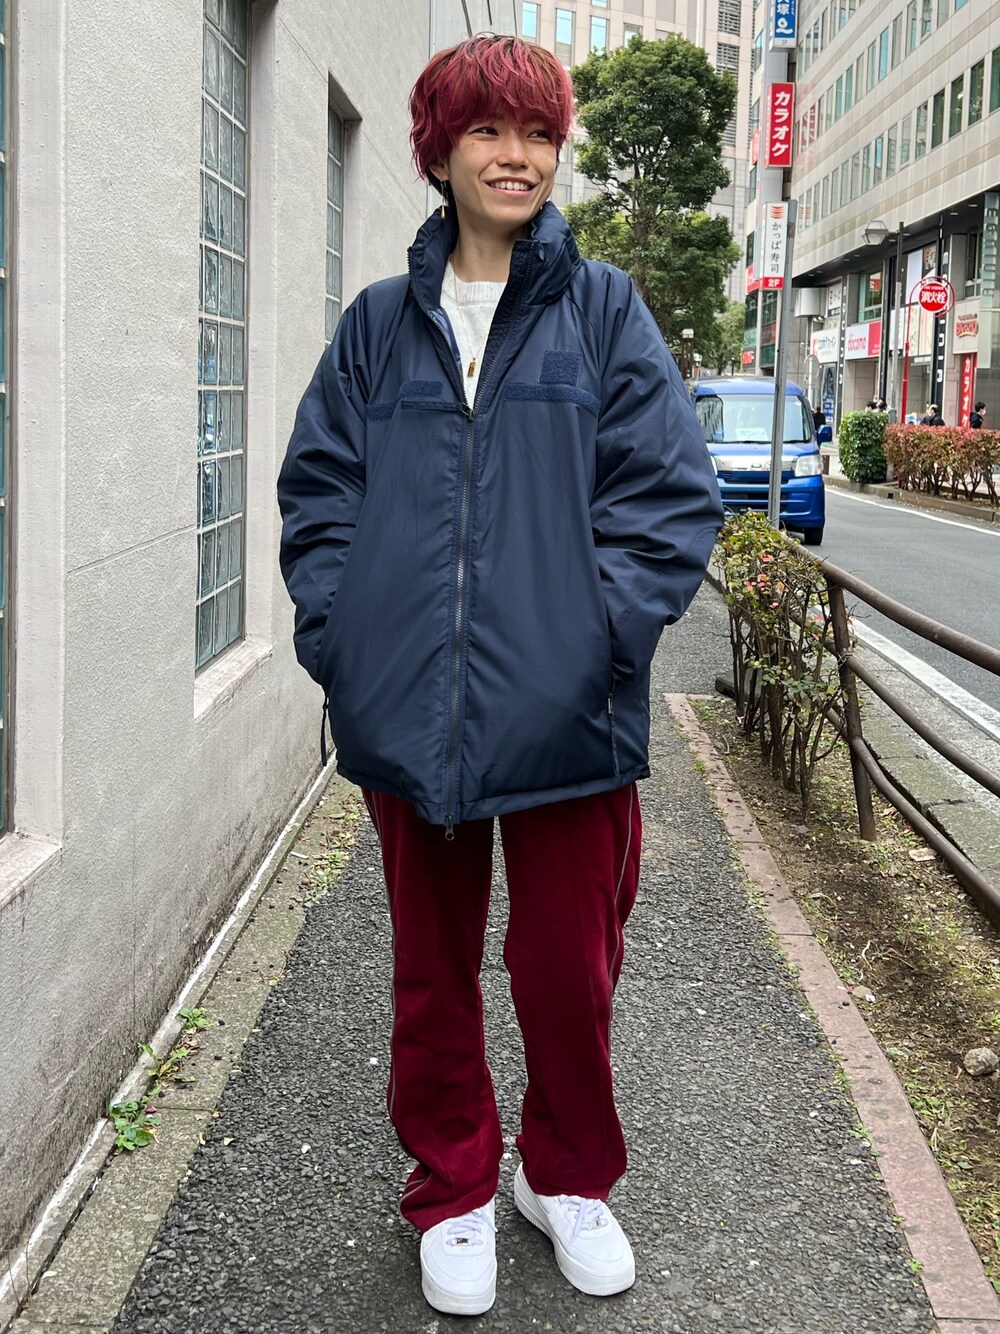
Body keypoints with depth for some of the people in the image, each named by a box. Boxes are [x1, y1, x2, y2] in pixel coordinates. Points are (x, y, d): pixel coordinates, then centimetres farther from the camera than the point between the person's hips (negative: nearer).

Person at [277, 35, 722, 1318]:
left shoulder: (602, 312, 4)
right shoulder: (379, 324, 9)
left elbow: (671, 492, -2)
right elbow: (318, 491, 8)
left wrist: (603, 630, -13)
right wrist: (341, 632, -5)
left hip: (564, 715, -1)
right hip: (408, 715, 2)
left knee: (569, 968, 8)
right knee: (432, 971, 13)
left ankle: (569, 1178, 34)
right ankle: (454, 1189, 33)